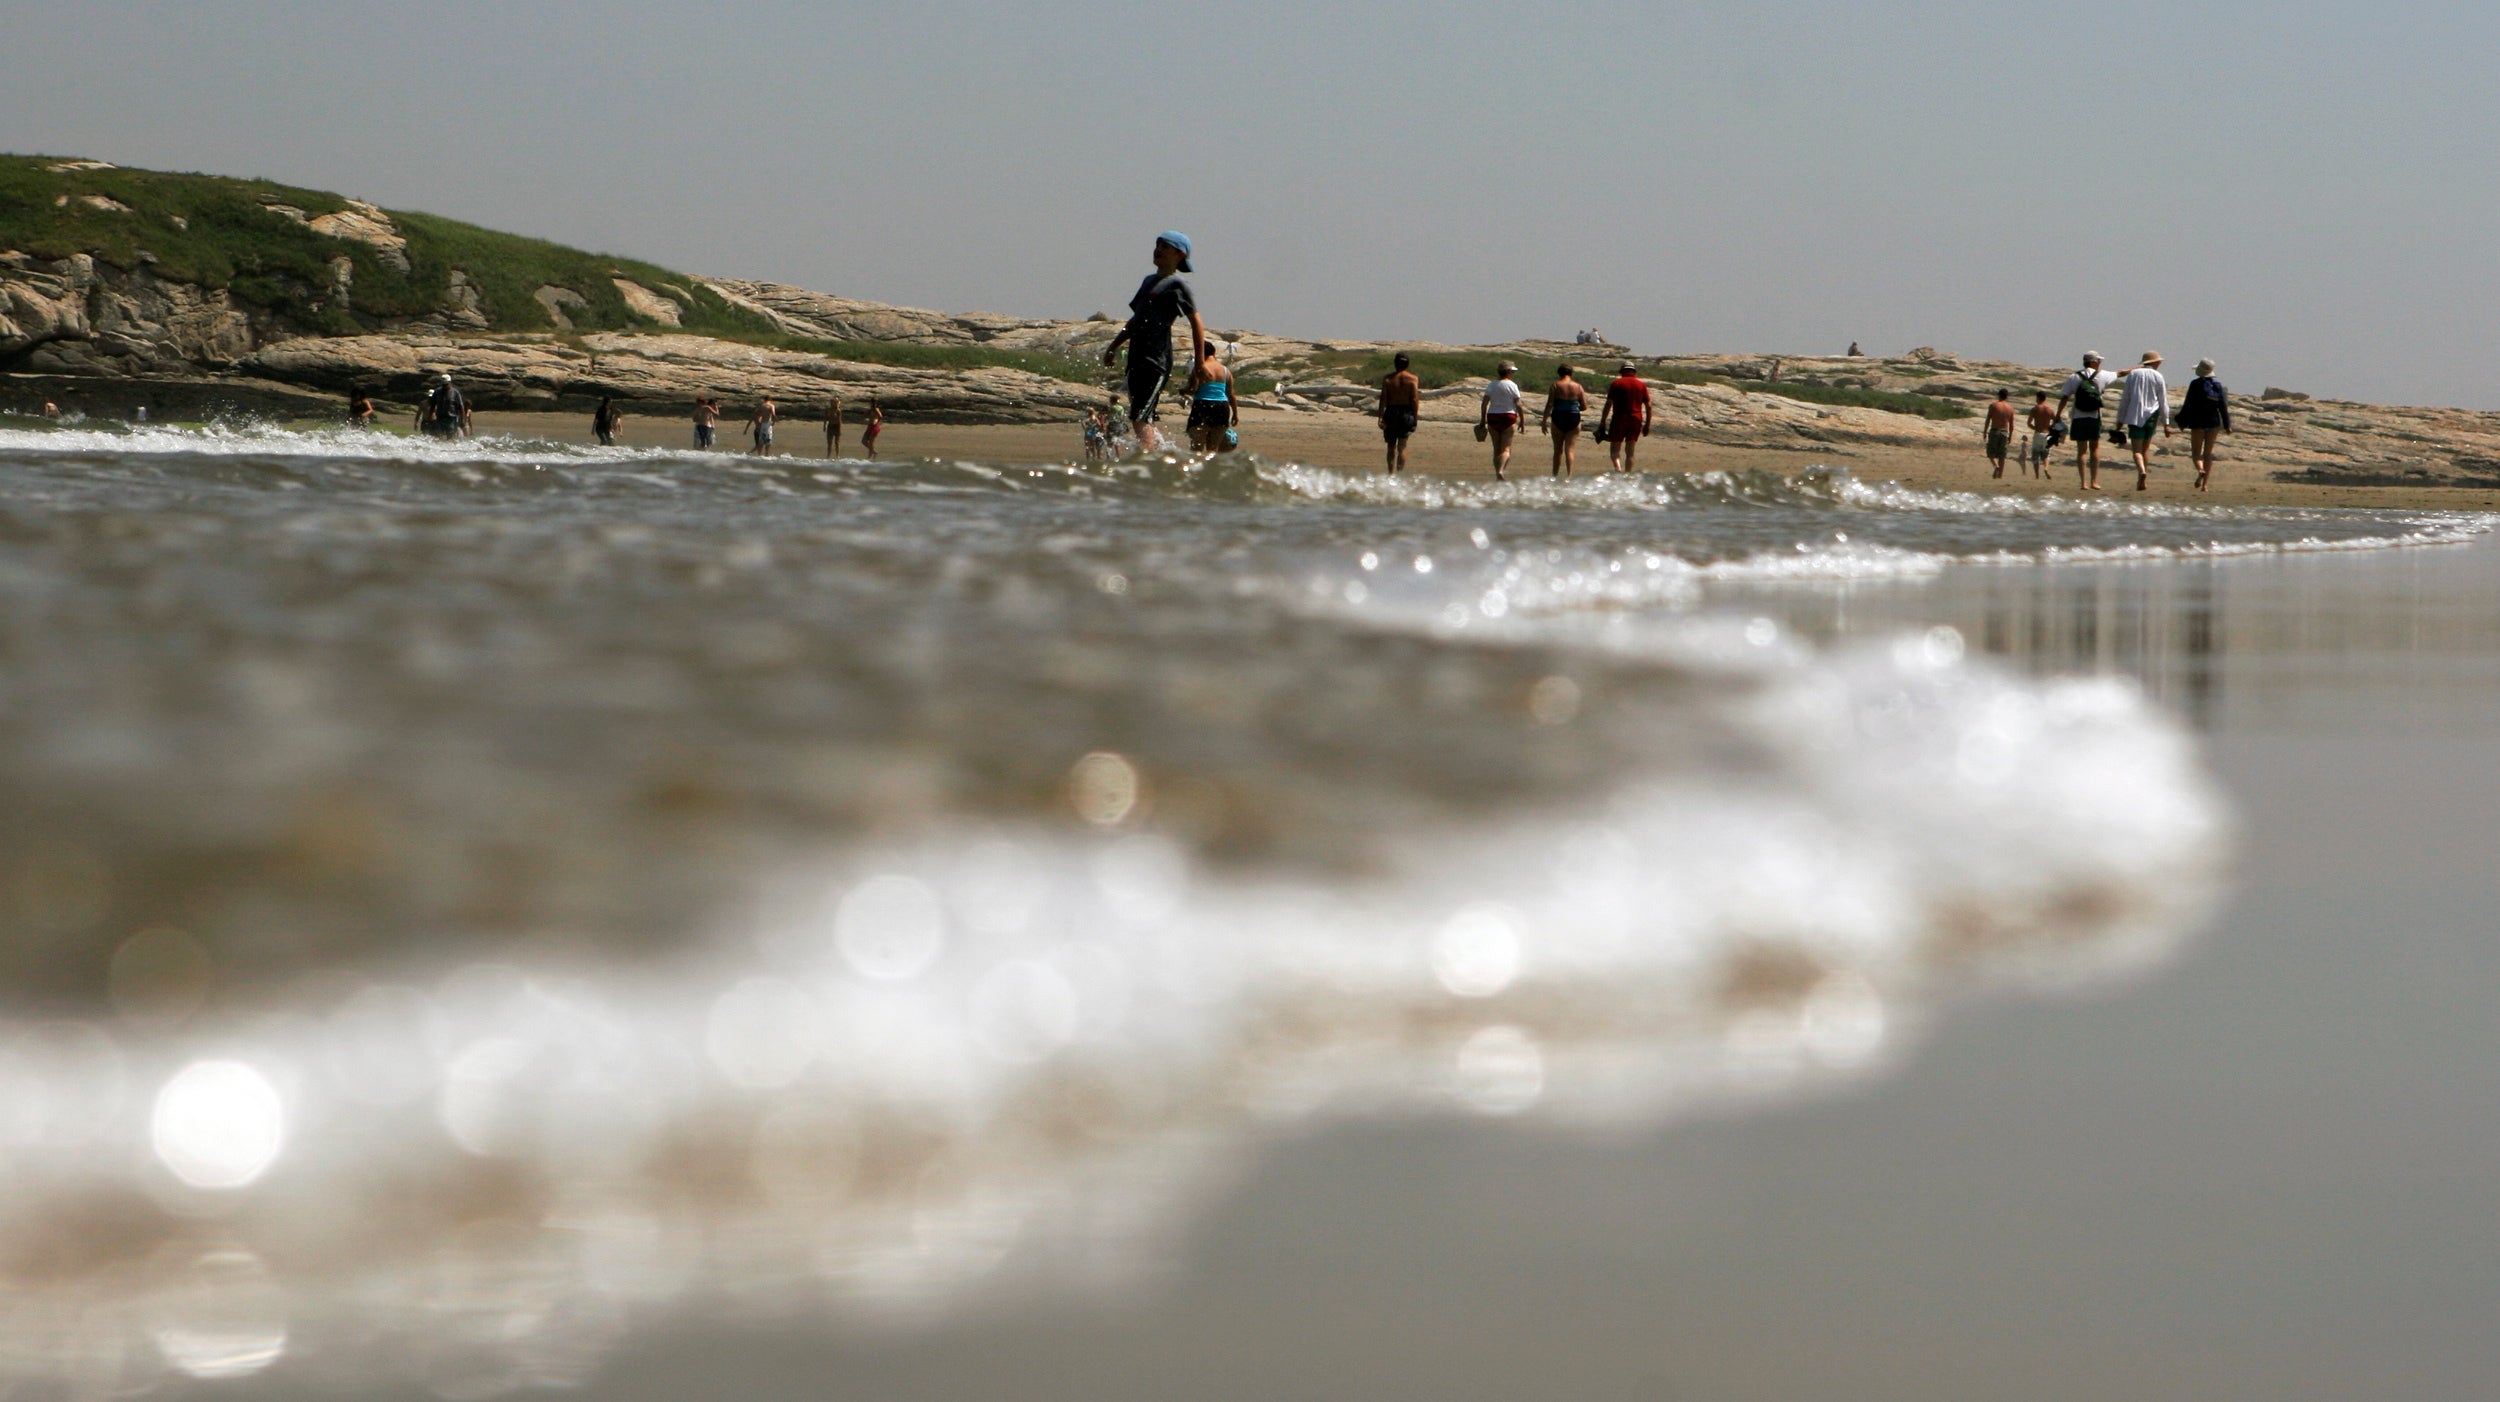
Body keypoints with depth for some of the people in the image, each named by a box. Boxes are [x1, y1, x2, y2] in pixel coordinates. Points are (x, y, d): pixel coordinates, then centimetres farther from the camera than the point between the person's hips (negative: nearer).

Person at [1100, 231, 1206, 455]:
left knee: (1141, 418, -18)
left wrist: (1199, 364, -13)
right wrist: (1114, 346, 26)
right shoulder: (1149, 280, 23)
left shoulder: (1178, 284, -2)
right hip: (1137, 358, 9)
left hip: (1157, 360, -9)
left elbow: (1197, 323, -7)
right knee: (1141, 420, 7)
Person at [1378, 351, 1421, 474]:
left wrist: (1381, 417, -6)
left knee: (1392, 447, 11)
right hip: (1406, 412, -1)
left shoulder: (1388, 379, 0)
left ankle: (1392, 473, 6)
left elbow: (1383, 399, -5)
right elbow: (1415, 400, -8)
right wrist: (1415, 418, -3)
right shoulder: (1413, 379, -3)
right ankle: (1400, 473, -9)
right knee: (1402, 447, 2)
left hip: (1391, 413, 1)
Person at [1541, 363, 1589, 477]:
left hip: (1558, 419, -1)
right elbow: (1584, 407, 3)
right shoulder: (1578, 387, 2)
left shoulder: (1556, 386, -4)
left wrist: (1544, 421, -4)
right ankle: (1569, 475, -14)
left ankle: (1555, 476, 17)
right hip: (1573, 419, 1)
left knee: (1558, 450, 11)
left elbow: (1549, 405, -8)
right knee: (1570, 450, 0)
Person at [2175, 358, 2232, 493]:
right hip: (2213, 422, 4)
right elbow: (2223, 406, 4)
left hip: (2198, 422, -4)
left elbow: (2189, 405, -8)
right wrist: (2227, 425, 9)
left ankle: (2200, 470, -27)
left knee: (2196, 452, 4)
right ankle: (2205, 484, 6)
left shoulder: (2195, 384, -9)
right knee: (2208, 453, 10)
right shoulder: (2217, 385, 3)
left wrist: (2183, 422, 0)